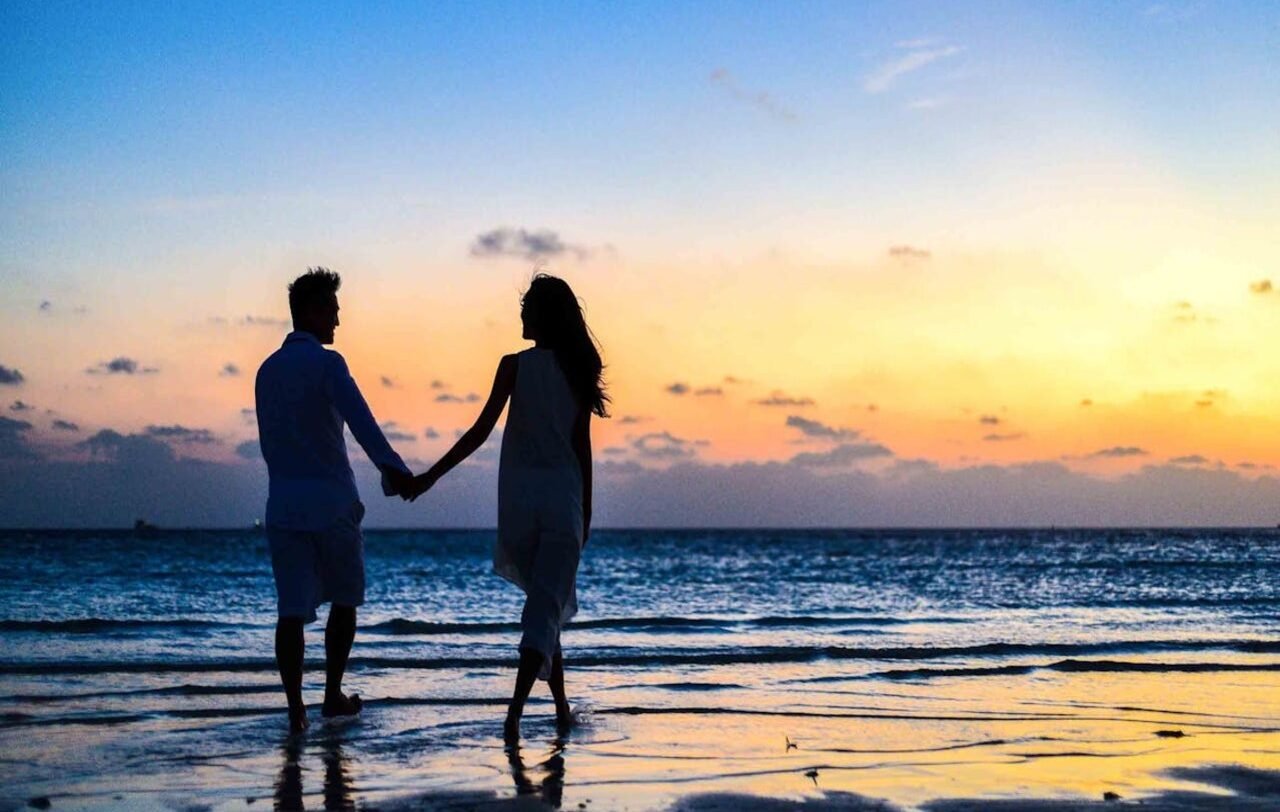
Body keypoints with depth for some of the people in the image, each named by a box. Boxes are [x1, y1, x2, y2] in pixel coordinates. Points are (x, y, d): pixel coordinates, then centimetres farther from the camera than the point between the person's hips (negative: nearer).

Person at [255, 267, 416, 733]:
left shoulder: (267, 370, 13)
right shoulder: (325, 363, -9)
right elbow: (360, 420, -25)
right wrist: (392, 468, -35)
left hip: (283, 503, 5)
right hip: (331, 501, -5)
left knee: (292, 609, 1)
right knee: (344, 599, 13)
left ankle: (295, 709, -7)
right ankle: (333, 695, 19)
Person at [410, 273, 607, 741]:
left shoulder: (515, 366, -4)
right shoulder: (577, 370, 3)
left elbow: (480, 431, -8)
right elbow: (582, 448, 4)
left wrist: (431, 476, -2)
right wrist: (585, 510, 11)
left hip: (519, 497, -1)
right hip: (563, 499, 1)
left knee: (543, 601, 15)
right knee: (547, 607, -1)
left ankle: (562, 707, 21)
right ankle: (516, 708, -18)